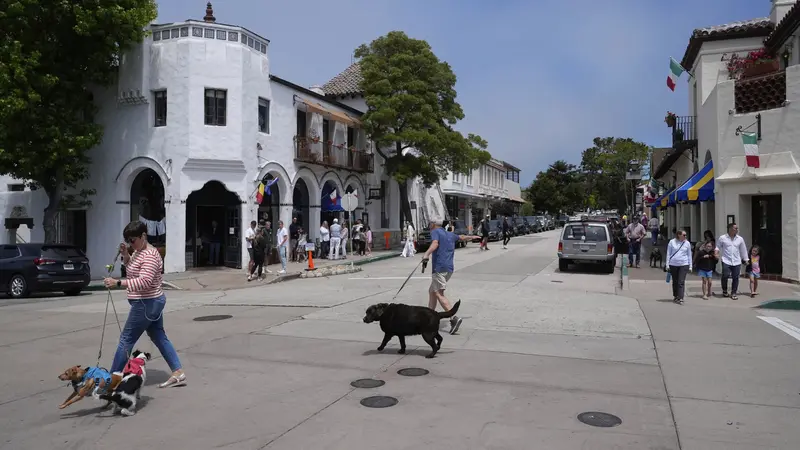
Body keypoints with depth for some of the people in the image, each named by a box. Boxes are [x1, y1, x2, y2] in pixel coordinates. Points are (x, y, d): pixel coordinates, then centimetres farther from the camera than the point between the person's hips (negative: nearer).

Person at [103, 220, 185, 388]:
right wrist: (125, 254, 9)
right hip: (153, 301, 11)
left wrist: (117, 283, -34)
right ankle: (178, 373, 15)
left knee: (126, 340, -1)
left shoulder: (149, 256, -20)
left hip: (146, 303, -11)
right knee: (160, 338, 13)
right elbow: (132, 268, 26)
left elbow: (144, 281, -30)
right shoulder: (139, 251, 11)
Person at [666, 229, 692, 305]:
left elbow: (689, 255, 10)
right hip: (673, 264, 1)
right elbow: (668, 254, 5)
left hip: (684, 265, -1)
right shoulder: (672, 242, 2)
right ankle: (675, 297, 25)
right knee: (675, 282, 11)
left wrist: (690, 266, 7)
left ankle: (680, 298, -11)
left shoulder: (687, 243, 4)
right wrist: (667, 265, 1)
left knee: (681, 282, -9)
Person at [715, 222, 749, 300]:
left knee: (735, 278, 2)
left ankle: (733, 293, 15)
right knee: (725, 275, -12)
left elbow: (743, 250, 16)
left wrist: (746, 259, 18)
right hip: (726, 261, -3)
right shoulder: (722, 238, -1)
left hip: (737, 262, 3)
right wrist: (716, 251, -12)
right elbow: (718, 246, 8)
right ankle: (724, 290, 13)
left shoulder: (740, 239, 8)